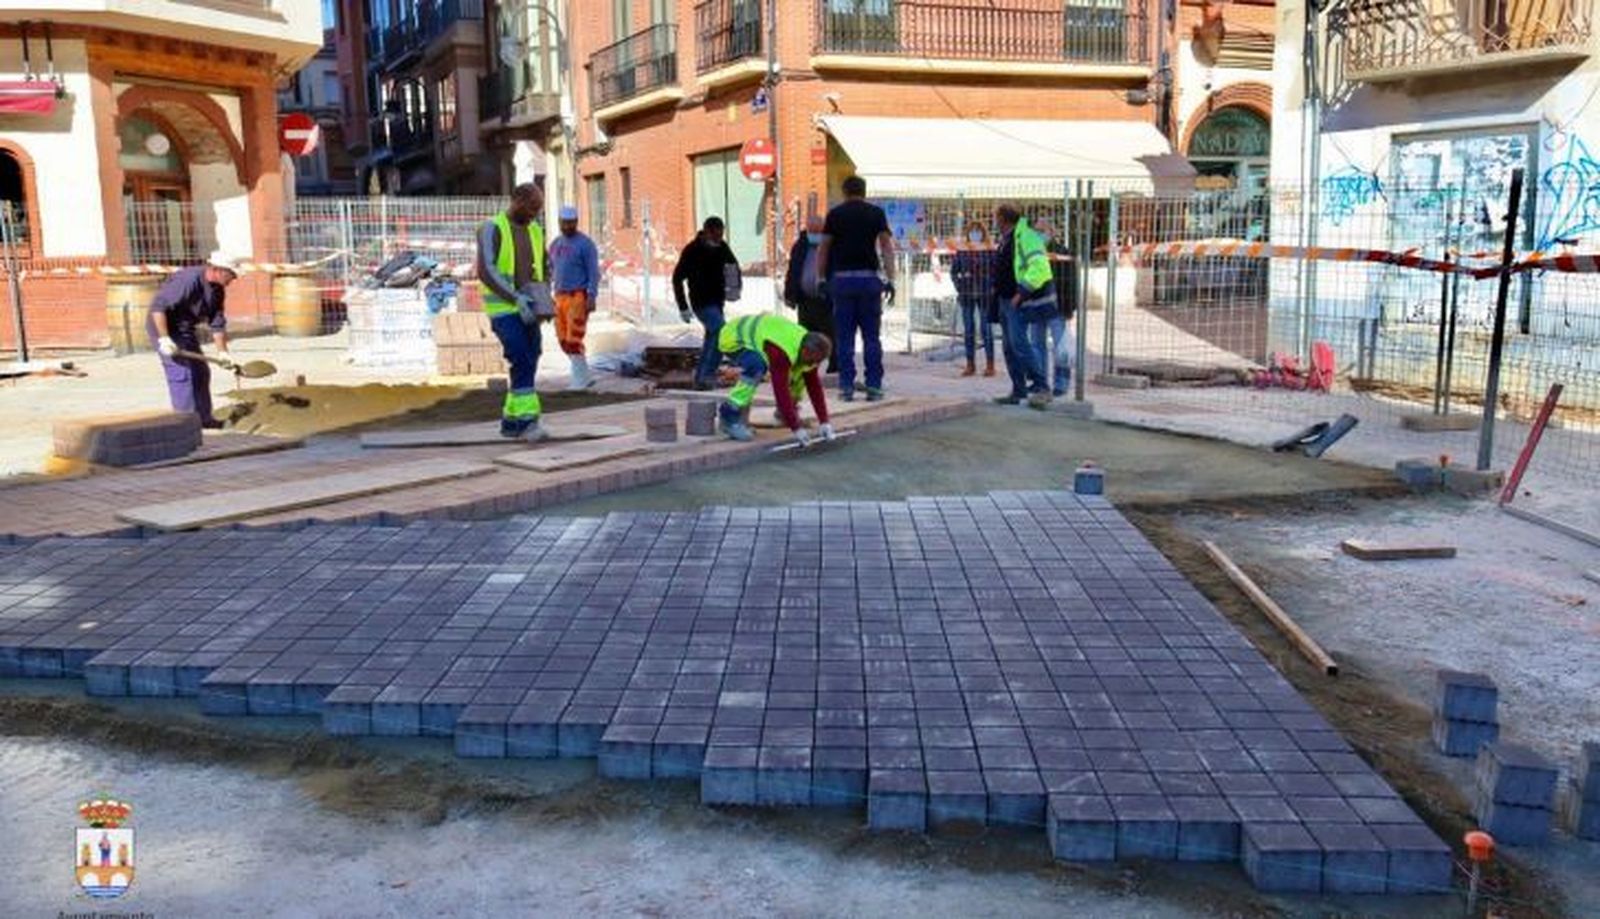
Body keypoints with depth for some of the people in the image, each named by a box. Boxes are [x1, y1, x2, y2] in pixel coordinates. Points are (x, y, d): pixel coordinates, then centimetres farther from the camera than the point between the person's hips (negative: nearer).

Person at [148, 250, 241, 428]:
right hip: (164, 326, -9)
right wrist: (164, 338, -35)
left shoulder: (218, 290, -2)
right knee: (181, 373, -14)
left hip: (186, 329, 9)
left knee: (201, 372, 13)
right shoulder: (188, 280, -29)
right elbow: (158, 306, -32)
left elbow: (217, 323, 3)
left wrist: (222, 353, -1)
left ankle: (203, 417, 24)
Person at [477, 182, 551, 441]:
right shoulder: (492, 229, -9)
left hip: (527, 311, 7)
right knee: (522, 363, -19)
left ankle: (510, 421, 15)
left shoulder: (535, 231, 13)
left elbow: (542, 270, 22)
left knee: (527, 366, 5)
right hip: (503, 309, -7)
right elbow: (485, 271, -19)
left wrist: (544, 300, 2)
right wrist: (516, 299, -26)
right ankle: (527, 420, -19)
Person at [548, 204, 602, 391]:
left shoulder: (585, 244, -7)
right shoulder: (555, 244, 14)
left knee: (573, 339, -10)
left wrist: (592, 298, -18)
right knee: (564, 340, 8)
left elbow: (594, 273, -10)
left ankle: (580, 379, -1)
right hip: (560, 297, 7)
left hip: (578, 297, -7)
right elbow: (550, 271, 18)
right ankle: (584, 377, 17)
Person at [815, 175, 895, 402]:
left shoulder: (835, 214, 7)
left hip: (842, 278, 0)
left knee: (845, 338, 3)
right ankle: (874, 386, 3)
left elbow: (823, 248, 5)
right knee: (872, 337, 5)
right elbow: (886, 245, -2)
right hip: (869, 277, 0)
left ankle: (846, 386, 2)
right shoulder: (876, 213, 6)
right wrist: (889, 279, -2)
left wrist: (821, 279, 10)